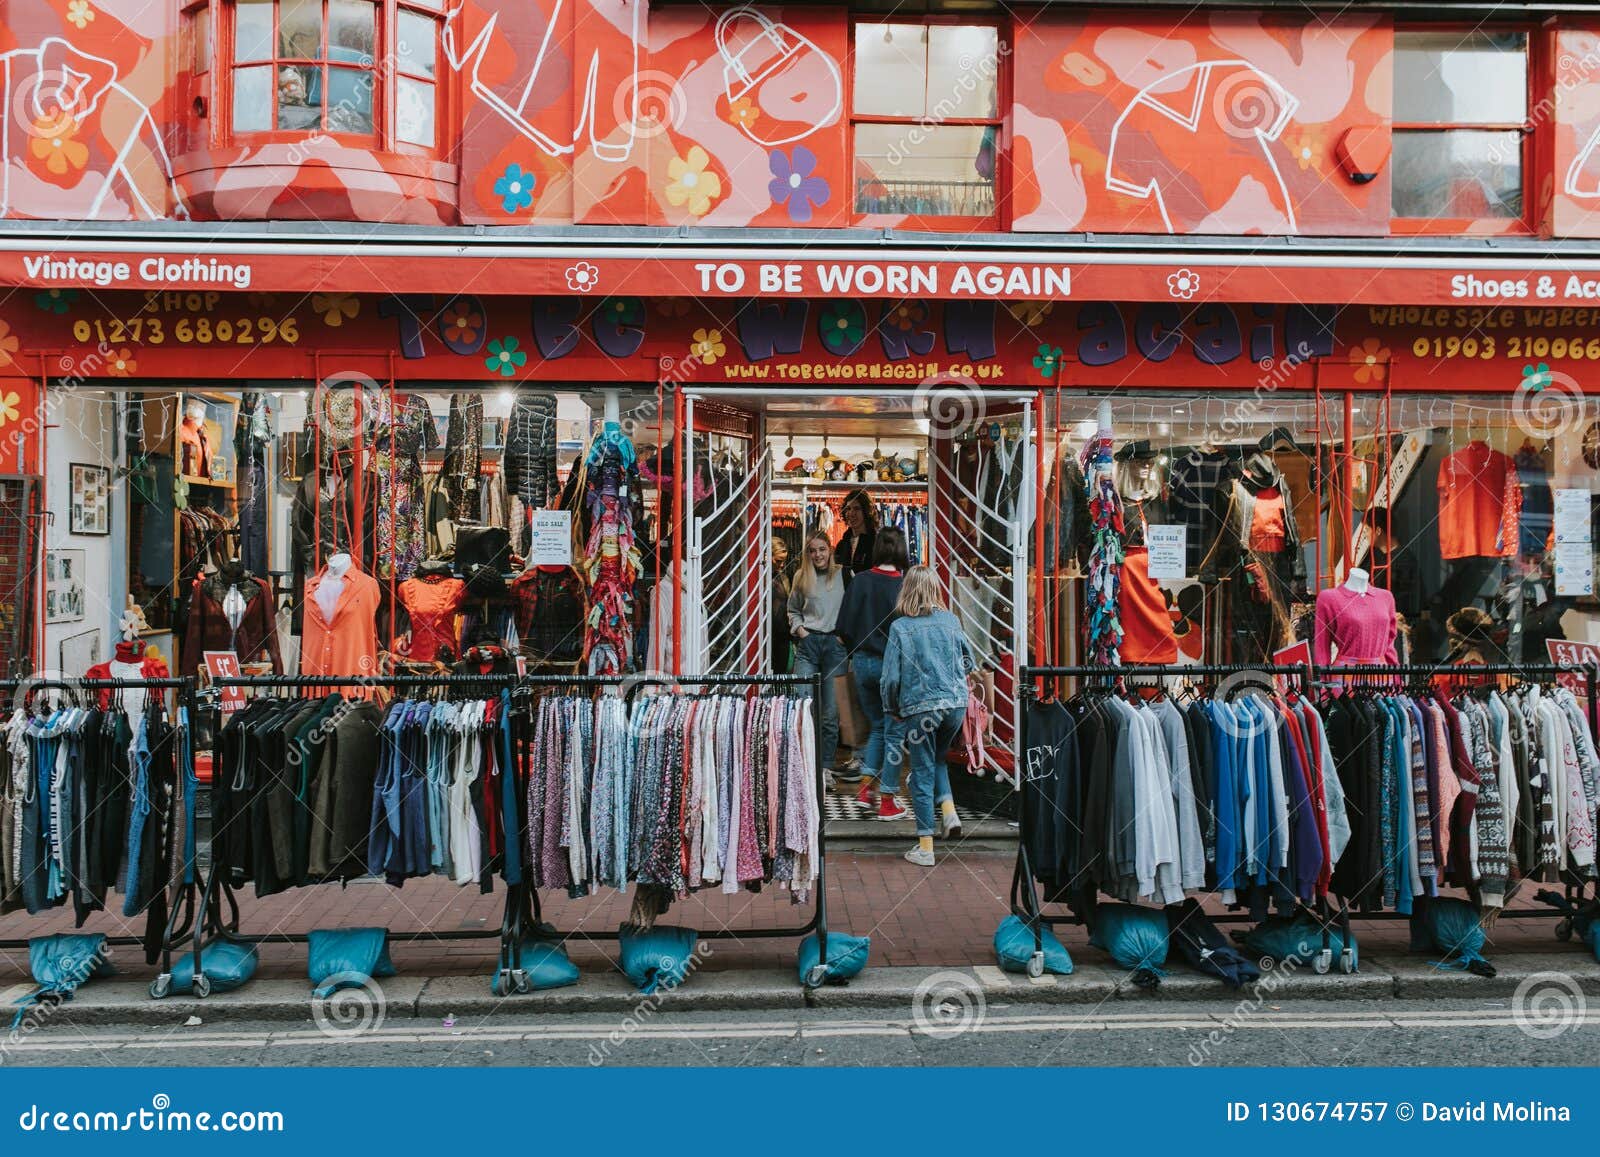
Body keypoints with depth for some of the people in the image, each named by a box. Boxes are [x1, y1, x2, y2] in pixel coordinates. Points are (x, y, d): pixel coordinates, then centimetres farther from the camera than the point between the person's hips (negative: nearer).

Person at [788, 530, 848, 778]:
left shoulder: (843, 574, 4)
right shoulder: (802, 577, 12)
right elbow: (793, 610, 21)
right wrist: (799, 629, 4)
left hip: (835, 643, -2)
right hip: (808, 643, 2)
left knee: (831, 711, 2)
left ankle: (826, 767, 10)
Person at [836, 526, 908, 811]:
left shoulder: (859, 582, -4)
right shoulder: (905, 585, -14)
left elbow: (844, 627, 1)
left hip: (862, 662, 4)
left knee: (876, 726, 22)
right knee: (893, 731, 7)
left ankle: (866, 786, 15)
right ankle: (887, 802, 11)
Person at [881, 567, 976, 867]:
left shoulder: (900, 627, -7)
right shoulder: (950, 620, 2)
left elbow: (891, 676, -8)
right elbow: (969, 662, 11)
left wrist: (892, 709, 7)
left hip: (919, 707, -3)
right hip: (955, 704, 3)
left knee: (922, 773, 5)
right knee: (938, 759, 27)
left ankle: (925, 848, 8)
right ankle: (949, 810, 6)